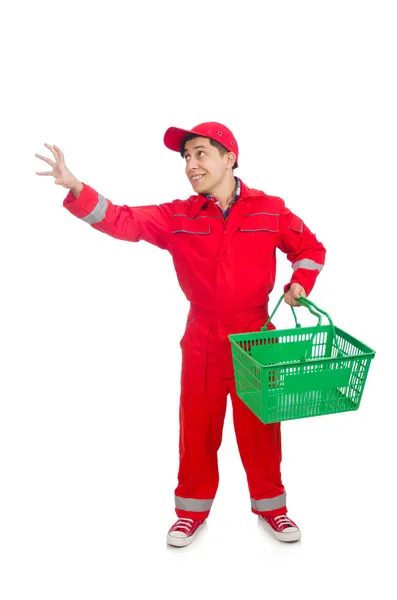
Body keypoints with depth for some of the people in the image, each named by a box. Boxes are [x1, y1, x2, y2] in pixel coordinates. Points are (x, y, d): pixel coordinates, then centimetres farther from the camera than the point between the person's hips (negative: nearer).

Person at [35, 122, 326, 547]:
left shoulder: (270, 210, -4)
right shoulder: (177, 217, -3)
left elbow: (310, 248, 9)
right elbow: (123, 222, -13)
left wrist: (299, 283, -8)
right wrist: (76, 189, -27)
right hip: (201, 341, 1)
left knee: (260, 428, 11)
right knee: (197, 428, 10)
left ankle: (270, 506, 32)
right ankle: (193, 509, 30)